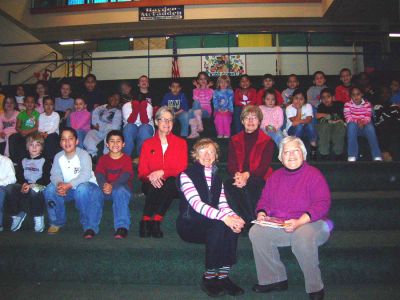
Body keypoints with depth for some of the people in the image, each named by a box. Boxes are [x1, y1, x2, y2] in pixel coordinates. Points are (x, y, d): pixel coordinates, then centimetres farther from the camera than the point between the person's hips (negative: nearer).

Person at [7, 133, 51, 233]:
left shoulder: (45, 162, 3)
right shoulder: (23, 161, 18)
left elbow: (46, 179, -8)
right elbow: (19, 176, 8)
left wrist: (31, 185, -19)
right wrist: (24, 184, -14)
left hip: (39, 187, -4)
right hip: (25, 186, 4)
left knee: (34, 190, -38)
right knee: (11, 189, -24)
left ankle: (38, 217, -22)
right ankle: (17, 215, -10)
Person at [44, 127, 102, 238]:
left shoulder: (83, 155, -16)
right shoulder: (58, 157, 1)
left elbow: (85, 175, -28)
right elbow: (55, 174, -8)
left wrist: (69, 185, -39)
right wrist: (59, 183, -32)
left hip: (87, 185, -5)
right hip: (67, 189, 5)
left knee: (82, 189, -38)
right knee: (50, 189, -18)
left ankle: (90, 226, -27)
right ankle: (56, 222, 2)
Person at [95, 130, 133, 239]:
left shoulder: (127, 159, 2)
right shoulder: (103, 159, 11)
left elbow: (126, 175, -15)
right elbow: (99, 174, -6)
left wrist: (112, 186, -34)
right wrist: (104, 185, -30)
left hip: (123, 188, -2)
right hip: (105, 190, 3)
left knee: (120, 190, -37)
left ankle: (122, 227, -42)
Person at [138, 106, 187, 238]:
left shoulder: (181, 143, 11)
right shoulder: (147, 144, 14)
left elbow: (182, 169, -1)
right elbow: (142, 172, 6)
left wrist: (162, 173, -19)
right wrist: (150, 177, -19)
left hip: (173, 185, 0)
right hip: (151, 185, 1)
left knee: (170, 183, -36)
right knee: (155, 185, -35)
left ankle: (156, 222, -36)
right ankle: (145, 222, -35)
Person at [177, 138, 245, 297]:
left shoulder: (217, 177, 16)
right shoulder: (186, 175, -5)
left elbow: (223, 205, 4)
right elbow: (196, 204, -21)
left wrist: (233, 217, -20)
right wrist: (224, 217, -33)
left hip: (211, 223, 5)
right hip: (189, 225, -5)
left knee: (232, 226, -26)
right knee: (219, 226, -32)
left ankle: (223, 275, -19)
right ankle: (209, 277, -19)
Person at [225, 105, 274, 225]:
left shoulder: (267, 141, 3)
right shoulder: (235, 140, 13)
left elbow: (264, 167, -7)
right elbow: (231, 164, 4)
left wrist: (247, 175, -25)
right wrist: (238, 175, -21)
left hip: (259, 179, -3)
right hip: (239, 178, 3)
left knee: (246, 188, -36)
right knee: (228, 185, -31)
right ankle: (249, 221, -22)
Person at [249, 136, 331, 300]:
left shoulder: (314, 174, -3)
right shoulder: (275, 176, 15)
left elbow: (322, 203, -13)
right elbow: (265, 199, 18)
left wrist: (299, 222, -25)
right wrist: (261, 213, -6)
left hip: (311, 223, -5)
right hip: (278, 224, 5)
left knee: (302, 235, -38)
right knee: (256, 232, -19)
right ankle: (274, 279, -7)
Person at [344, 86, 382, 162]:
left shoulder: (367, 104, 4)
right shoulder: (347, 104, 0)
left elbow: (368, 118, -7)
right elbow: (348, 118, -10)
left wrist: (363, 122, -30)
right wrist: (357, 122, -29)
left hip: (365, 127, 1)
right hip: (353, 128, -1)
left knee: (370, 126, -34)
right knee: (352, 124, -36)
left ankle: (377, 157, -31)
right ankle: (352, 157, -39)